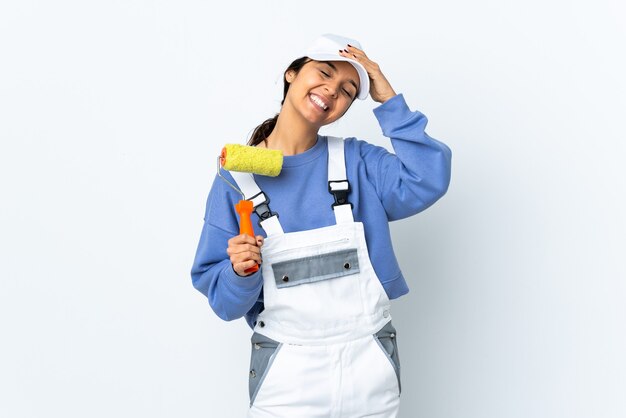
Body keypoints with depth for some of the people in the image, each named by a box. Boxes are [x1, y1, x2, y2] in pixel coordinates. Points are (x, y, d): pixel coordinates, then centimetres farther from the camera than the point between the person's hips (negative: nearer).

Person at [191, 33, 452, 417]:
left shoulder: (358, 161, 2)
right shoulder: (237, 176, -3)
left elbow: (428, 180, -16)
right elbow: (224, 300, -1)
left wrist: (388, 99, -11)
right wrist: (241, 273, -23)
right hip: (285, 374, -1)